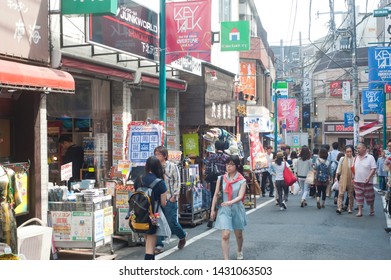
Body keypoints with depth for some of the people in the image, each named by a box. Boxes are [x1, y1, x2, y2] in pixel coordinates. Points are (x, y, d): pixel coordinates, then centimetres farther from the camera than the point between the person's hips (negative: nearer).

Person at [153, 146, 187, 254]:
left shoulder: (172, 166, -2)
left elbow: (177, 182, -3)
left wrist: (174, 196, -9)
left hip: (169, 199, -4)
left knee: (172, 222, 0)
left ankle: (182, 235, 29)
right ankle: (159, 245, 8)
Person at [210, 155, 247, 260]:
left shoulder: (242, 181, -7)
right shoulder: (221, 179, -2)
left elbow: (240, 196, -19)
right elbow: (216, 195, 4)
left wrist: (231, 202, -37)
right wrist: (213, 210, 4)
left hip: (237, 209, 0)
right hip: (224, 210, 0)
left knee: (238, 235, 20)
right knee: (225, 236, -12)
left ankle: (239, 251, 49)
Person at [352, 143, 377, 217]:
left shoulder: (370, 157, -6)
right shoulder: (356, 158, 8)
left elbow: (373, 169, -11)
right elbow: (353, 169, 15)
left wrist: (368, 177, -21)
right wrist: (353, 177, 6)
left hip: (367, 182, -4)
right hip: (357, 181, 4)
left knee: (369, 197, 7)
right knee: (359, 197, 4)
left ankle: (371, 209, 27)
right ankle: (360, 211, 9)